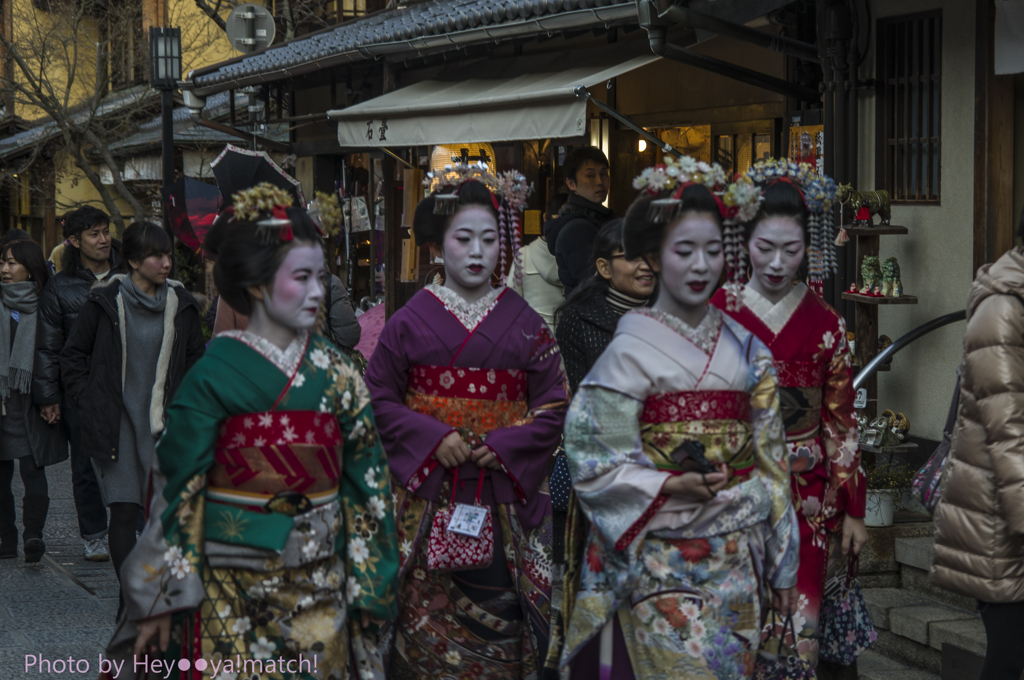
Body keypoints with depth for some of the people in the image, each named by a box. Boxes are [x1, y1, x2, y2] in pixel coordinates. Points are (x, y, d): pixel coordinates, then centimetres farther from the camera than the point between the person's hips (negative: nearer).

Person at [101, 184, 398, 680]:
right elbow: (177, 485, -7)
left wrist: (369, 582, 3)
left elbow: (365, 476, 5)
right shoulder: (215, 373, -8)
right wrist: (162, 596, -7)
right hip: (229, 591, -3)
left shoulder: (335, 371, 2)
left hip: (320, 584, 3)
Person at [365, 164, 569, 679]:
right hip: (429, 493, 0)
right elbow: (379, 396, 1)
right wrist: (433, 438, -12)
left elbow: (553, 404, 3)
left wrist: (505, 446, -11)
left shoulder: (524, 322, 4)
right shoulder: (411, 320, 2)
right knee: (431, 617, 1)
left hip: (505, 496, 1)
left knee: (500, 614, -1)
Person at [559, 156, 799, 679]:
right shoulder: (632, 351, -6)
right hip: (661, 560, -5)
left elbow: (770, 461, 12)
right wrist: (674, 486, -22)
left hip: (736, 560, 5)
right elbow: (594, 464, -8)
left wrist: (782, 564, 11)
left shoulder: (748, 351, 8)